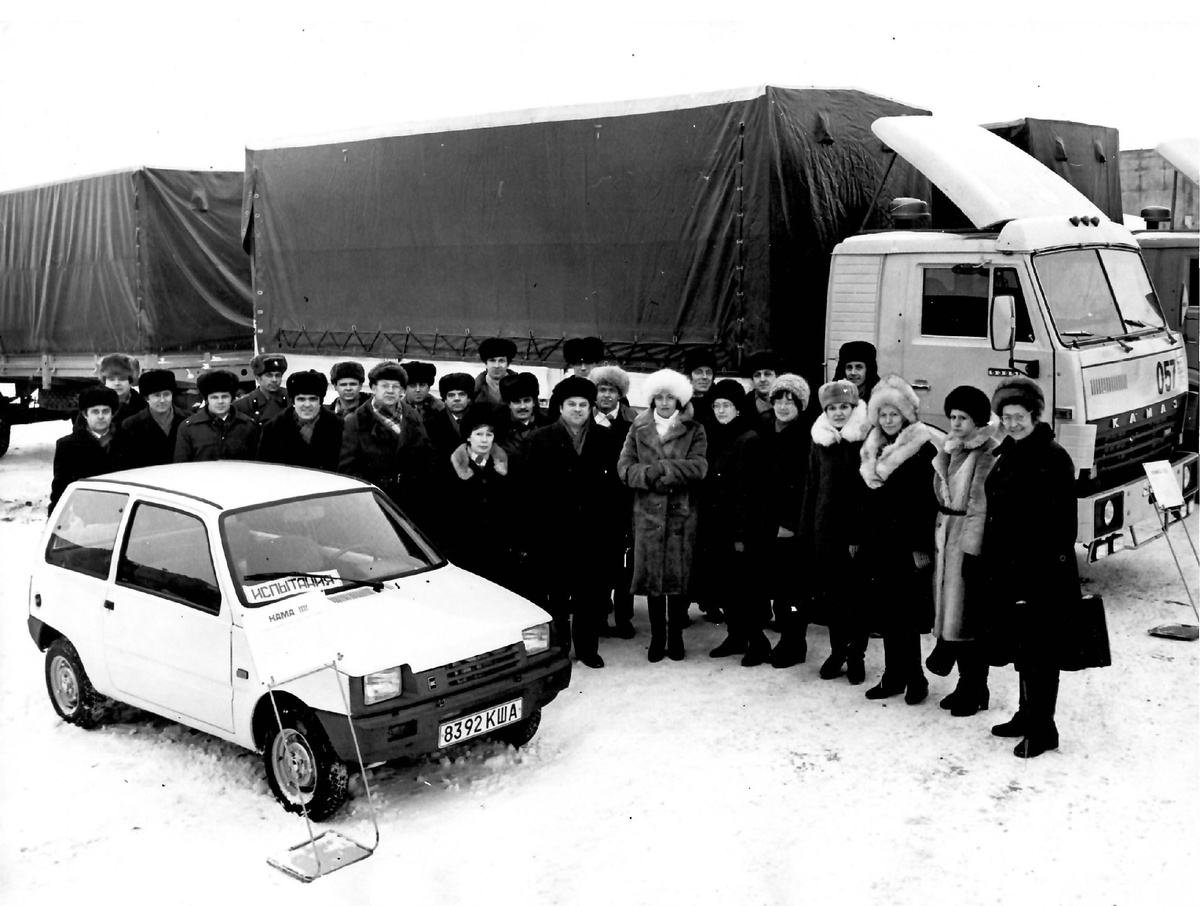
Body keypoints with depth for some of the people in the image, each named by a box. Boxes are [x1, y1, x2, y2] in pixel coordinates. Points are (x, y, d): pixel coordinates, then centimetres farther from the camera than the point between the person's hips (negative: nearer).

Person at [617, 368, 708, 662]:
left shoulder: (694, 430, 5)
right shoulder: (638, 428, 10)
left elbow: (698, 467, -10)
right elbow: (624, 467, 0)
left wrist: (659, 468, -15)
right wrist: (653, 478, -16)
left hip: (682, 513, -1)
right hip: (648, 512, 1)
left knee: (679, 575, 1)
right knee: (652, 575, 3)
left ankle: (675, 635, 14)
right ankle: (657, 636, 15)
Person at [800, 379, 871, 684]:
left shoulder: (867, 439, -6)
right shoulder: (819, 441, 7)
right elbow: (811, 487, 11)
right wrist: (805, 530, 9)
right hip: (826, 527, 4)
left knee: (858, 593, 4)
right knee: (831, 592, 11)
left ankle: (856, 654, 18)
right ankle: (837, 649, 25)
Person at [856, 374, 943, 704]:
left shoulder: (922, 447, -8)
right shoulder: (873, 447, 12)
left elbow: (928, 501, -13)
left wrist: (922, 546, -17)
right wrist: (857, 538, 15)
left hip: (907, 544, -6)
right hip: (879, 541, 6)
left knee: (905, 614, -5)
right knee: (885, 612, 10)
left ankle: (913, 677, 6)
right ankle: (894, 675, 18)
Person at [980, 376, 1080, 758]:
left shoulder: (1053, 458, -12)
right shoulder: (1007, 457, 13)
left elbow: (1062, 522, -16)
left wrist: (1054, 565, -21)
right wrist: (987, 564, 15)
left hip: (1042, 572, -8)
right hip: (1007, 569, 8)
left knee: (1038, 649, -1)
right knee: (1019, 645, 16)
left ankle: (1043, 729, 8)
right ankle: (1028, 714, 30)